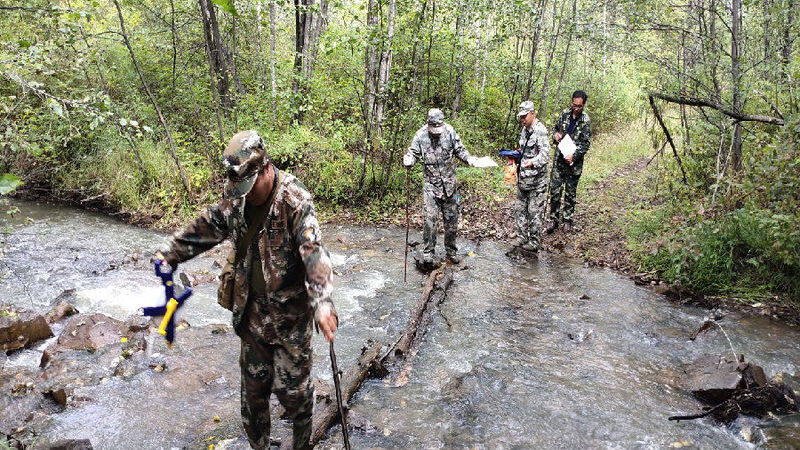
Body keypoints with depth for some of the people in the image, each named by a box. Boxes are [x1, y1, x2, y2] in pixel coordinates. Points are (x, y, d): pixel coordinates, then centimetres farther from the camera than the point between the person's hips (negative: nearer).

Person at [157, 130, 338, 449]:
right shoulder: (235, 200, -2)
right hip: (252, 312, 6)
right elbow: (206, 228, 15)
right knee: (253, 387, 18)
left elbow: (313, 252, -36)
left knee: (291, 387, 5)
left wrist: (322, 304, -49)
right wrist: (171, 255, 21)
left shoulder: (296, 202, -23)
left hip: (290, 314, -6)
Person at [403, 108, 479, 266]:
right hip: (431, 184, -2)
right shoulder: (421, 135, -6)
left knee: (452, 220, 9)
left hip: (449, 184, 2)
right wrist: (408, 161, -25)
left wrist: (469, 159, -11)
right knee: (431, 219, -12)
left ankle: (451, 252, 25)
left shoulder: (449, 131, -2)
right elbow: (413, 153, -3)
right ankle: (428, 253, -1)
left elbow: (459, 149, 7)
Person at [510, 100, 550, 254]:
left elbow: (545, 153, -26)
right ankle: (521, 238, 27)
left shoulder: (540, 130, -16)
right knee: (520, 208, 15)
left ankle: (533, 244, 7)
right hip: (523, 178, 9)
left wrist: (533, 163, -42)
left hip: (536, 179, -9)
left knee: (534, 212, -2)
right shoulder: (524, 129, 14)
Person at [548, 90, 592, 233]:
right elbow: (555, 127, 19)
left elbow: (585, 144, -9)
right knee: (555, 190, 1)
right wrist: (555, 135, -4)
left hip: (574, 162, -3)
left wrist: (574, 156, -21)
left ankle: (567, 220, 22)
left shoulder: (585, 121, -8)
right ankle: (554, 219, 13)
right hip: (559, 160, 3)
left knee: (570, 193, 9)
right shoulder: (565, 114, 3)